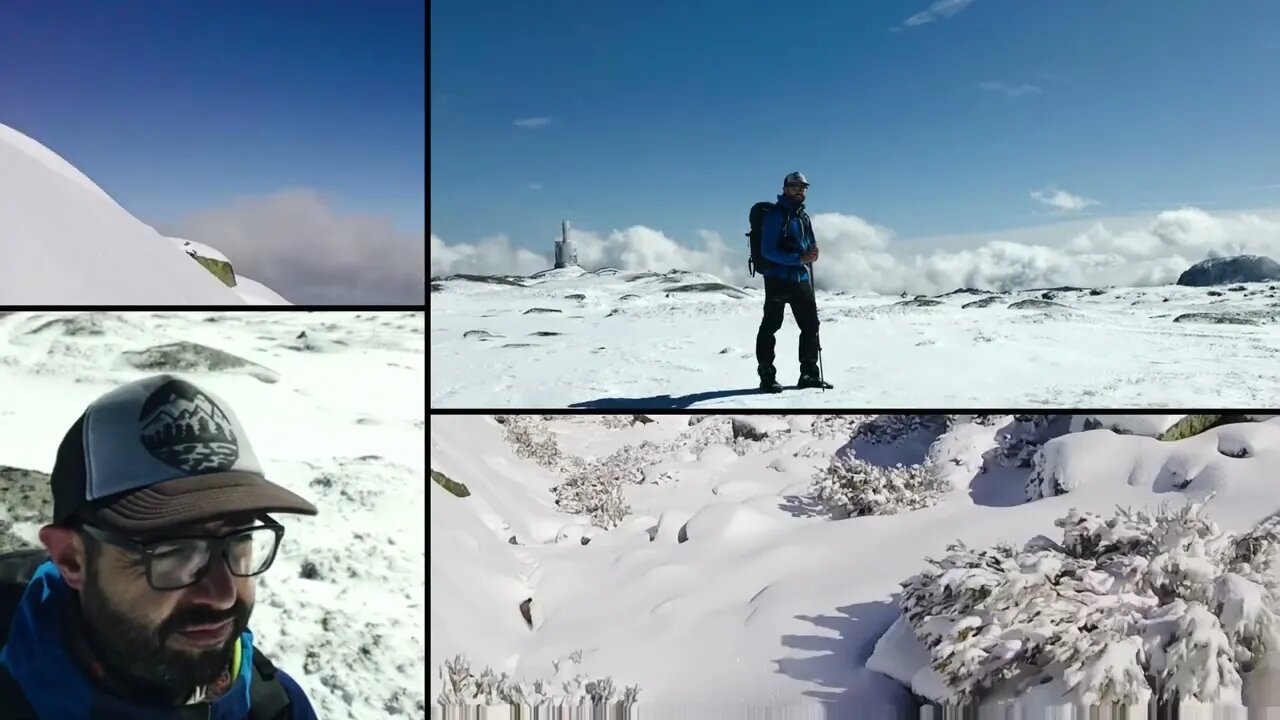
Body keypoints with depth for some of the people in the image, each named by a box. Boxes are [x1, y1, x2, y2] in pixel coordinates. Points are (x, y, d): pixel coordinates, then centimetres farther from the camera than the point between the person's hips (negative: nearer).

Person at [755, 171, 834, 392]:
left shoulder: (804, 216, 16)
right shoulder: (775, 214, -8)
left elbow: (810, 246, 21)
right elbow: (768, 250, -16)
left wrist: (812, 253, -4)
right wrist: (799, 258, -21)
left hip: (801, 278, 8)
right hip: (777, 278, -8)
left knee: (811, 325, 9)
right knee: (770, 326, -2)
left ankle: (809, 374, 18)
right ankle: (767, 376, 2)